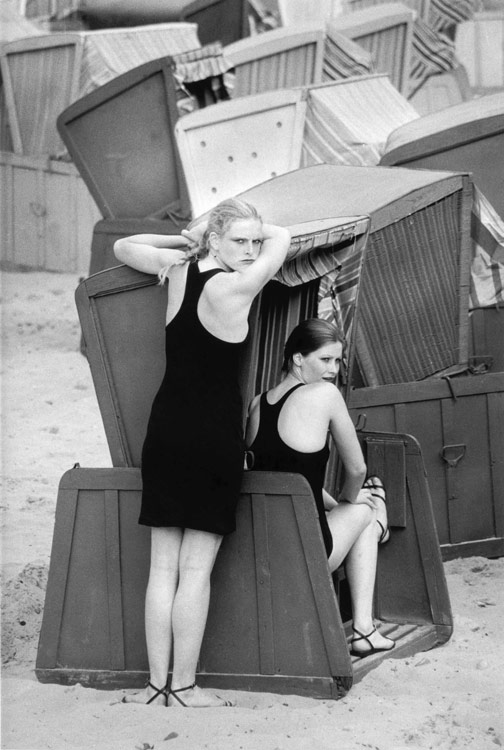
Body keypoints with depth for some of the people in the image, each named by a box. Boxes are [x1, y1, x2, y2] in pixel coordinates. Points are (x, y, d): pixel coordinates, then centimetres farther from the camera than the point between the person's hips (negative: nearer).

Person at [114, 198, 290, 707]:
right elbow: (281, 239, 3)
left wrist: (186, 239, 21)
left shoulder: (178, 271, 5)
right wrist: (231, 237, 16)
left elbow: (123, 247, 25)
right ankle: (184, 686, 3)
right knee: (196, 569, -1)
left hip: (164, 433, 6)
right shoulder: (233, 288, -12)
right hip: (214, 437, -6)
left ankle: (157, 683, 10)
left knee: (163, 565, 7)